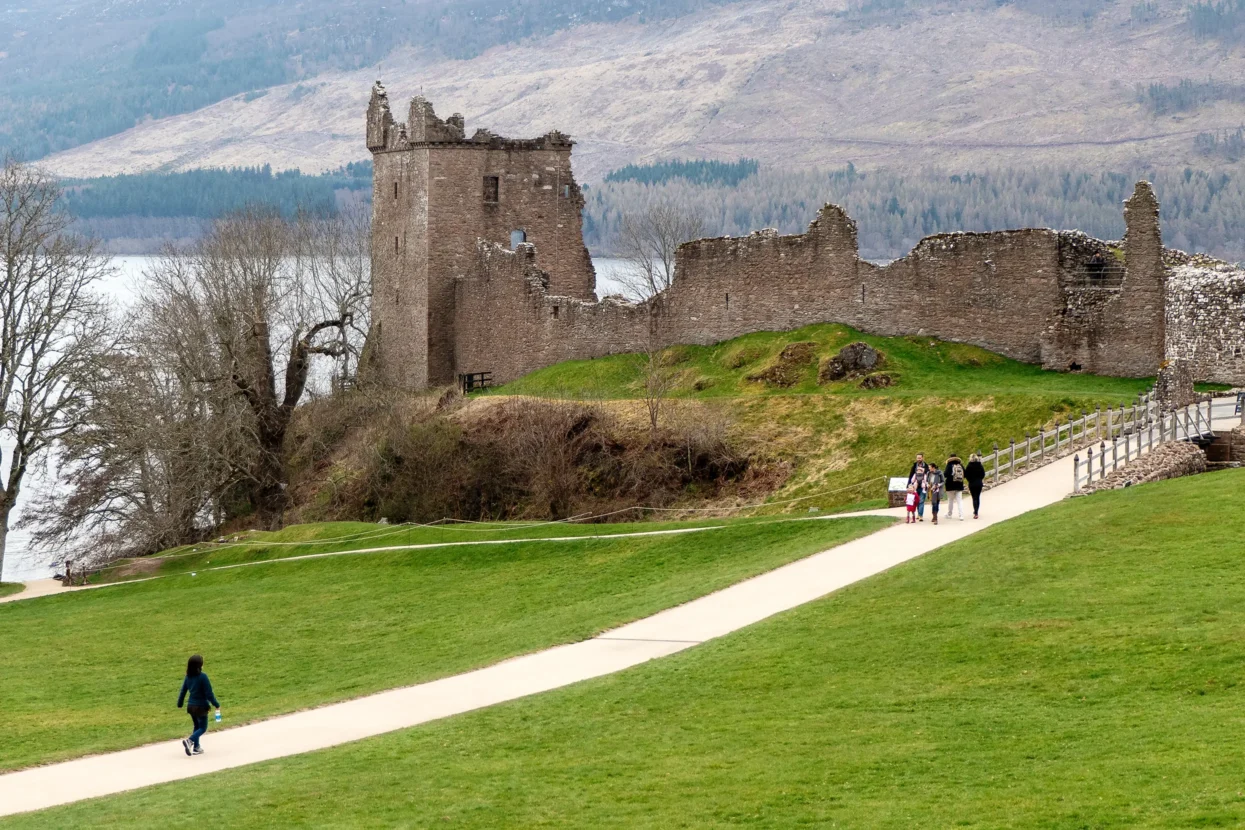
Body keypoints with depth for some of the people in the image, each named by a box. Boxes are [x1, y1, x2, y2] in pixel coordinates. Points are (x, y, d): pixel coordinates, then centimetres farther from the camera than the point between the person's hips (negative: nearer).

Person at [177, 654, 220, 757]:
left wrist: (179, 704, 23)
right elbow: (209, 693, -18)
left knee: (197, 726, 21)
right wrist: (216, 704, -6)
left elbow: (183, 691, 9)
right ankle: (189, 741, -17)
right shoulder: (203, 677, -20)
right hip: (201, 706, -6)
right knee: (202, 728, 5)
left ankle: (196, 748, 23)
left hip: (191, 706, 6)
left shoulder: (188, 677, 0)